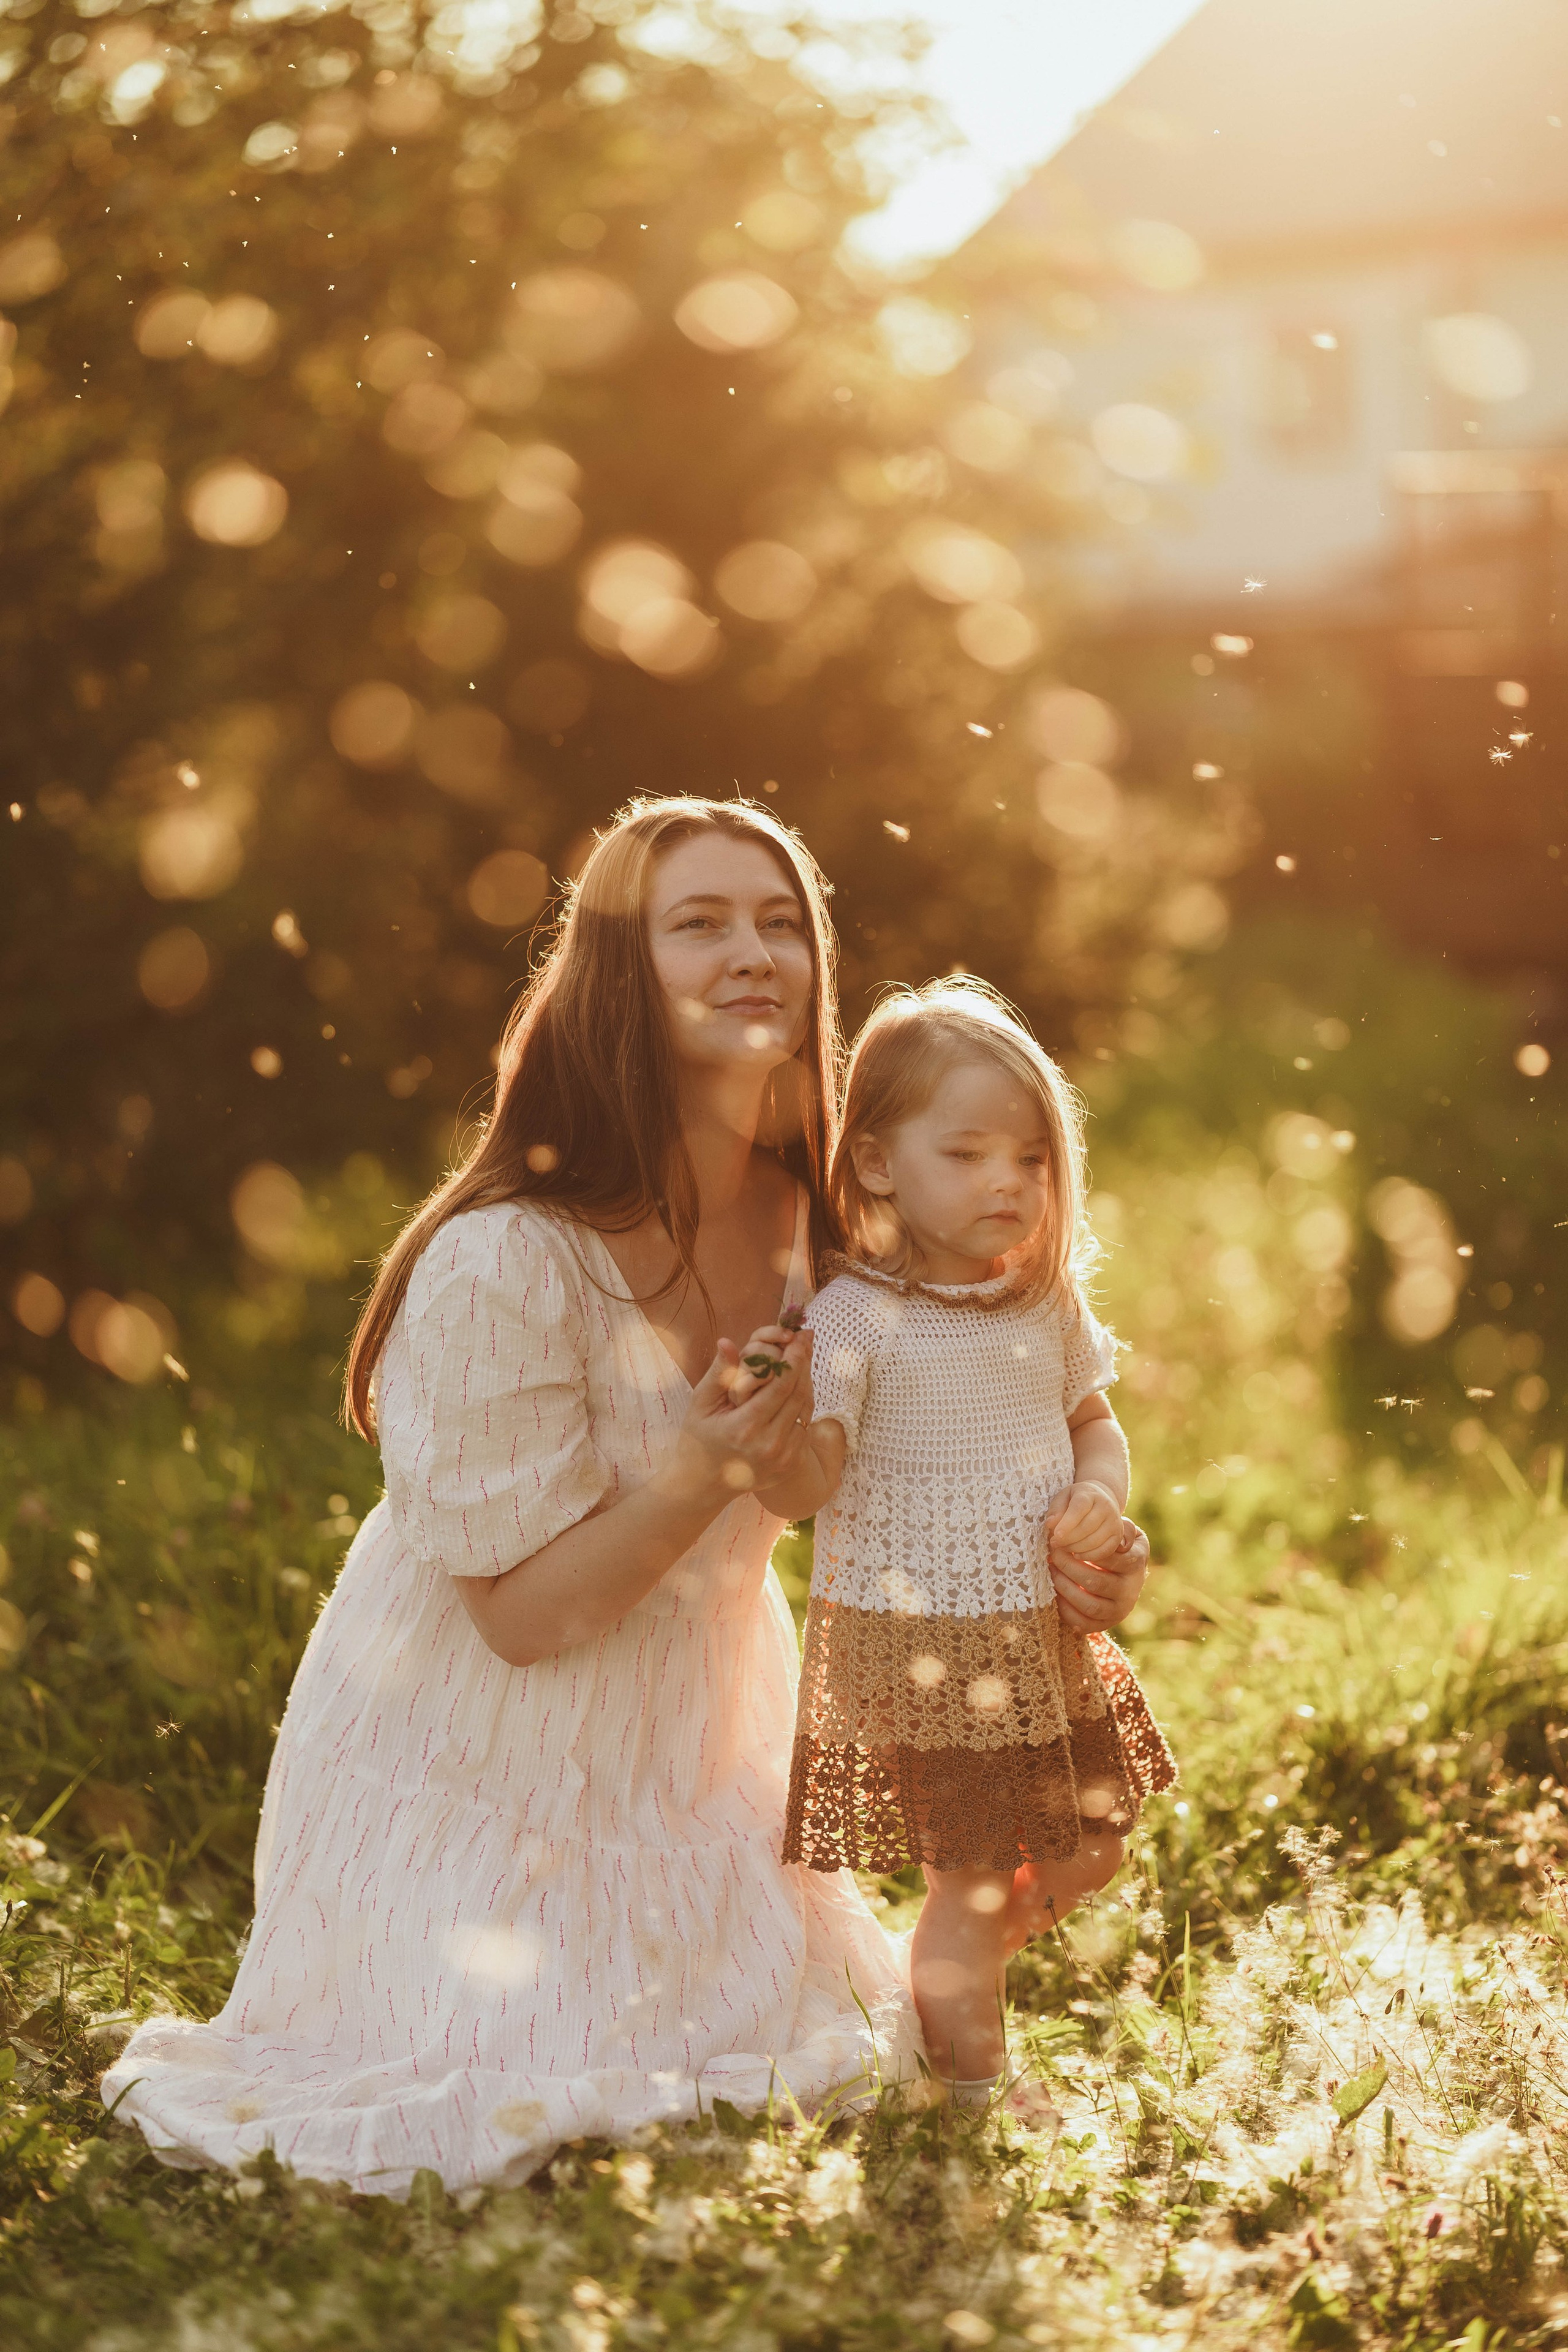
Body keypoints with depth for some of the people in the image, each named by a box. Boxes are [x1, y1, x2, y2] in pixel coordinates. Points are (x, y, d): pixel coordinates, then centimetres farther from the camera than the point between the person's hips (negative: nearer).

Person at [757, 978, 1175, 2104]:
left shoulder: (1047, 1305, 2)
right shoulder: (855, 1317, -17)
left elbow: (1096, 1425, 14)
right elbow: (805, 1482, -23)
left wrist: (1100, 1495, -8)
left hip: (1046, 1633, 7)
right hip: (918, 1642, -7)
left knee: (1088, 1848, 17)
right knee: (975, 1871, -1)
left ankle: (940, 1980, 42)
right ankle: (975, 2084, 20)